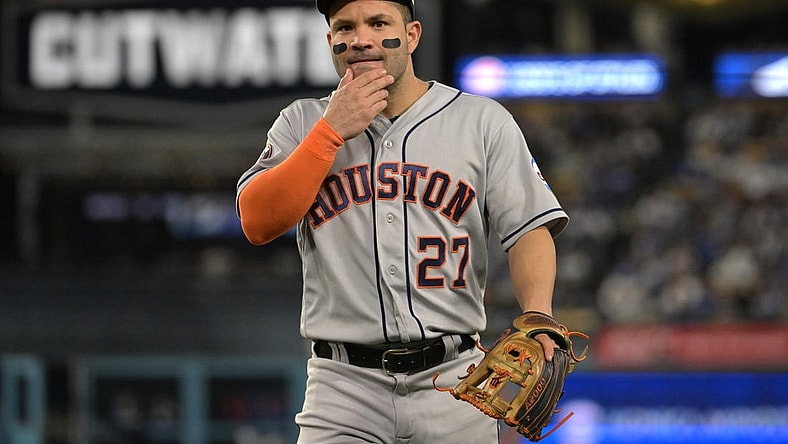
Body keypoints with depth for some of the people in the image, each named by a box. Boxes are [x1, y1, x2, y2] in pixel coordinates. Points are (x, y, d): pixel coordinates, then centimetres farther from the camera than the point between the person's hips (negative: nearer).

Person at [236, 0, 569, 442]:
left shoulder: (483, 121, 6)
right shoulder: (303, 123, 10)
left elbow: (532, 228, -2)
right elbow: (258, 223, -4)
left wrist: (537, 317, -21)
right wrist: (333, 131, -9)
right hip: (345, 385, 0)